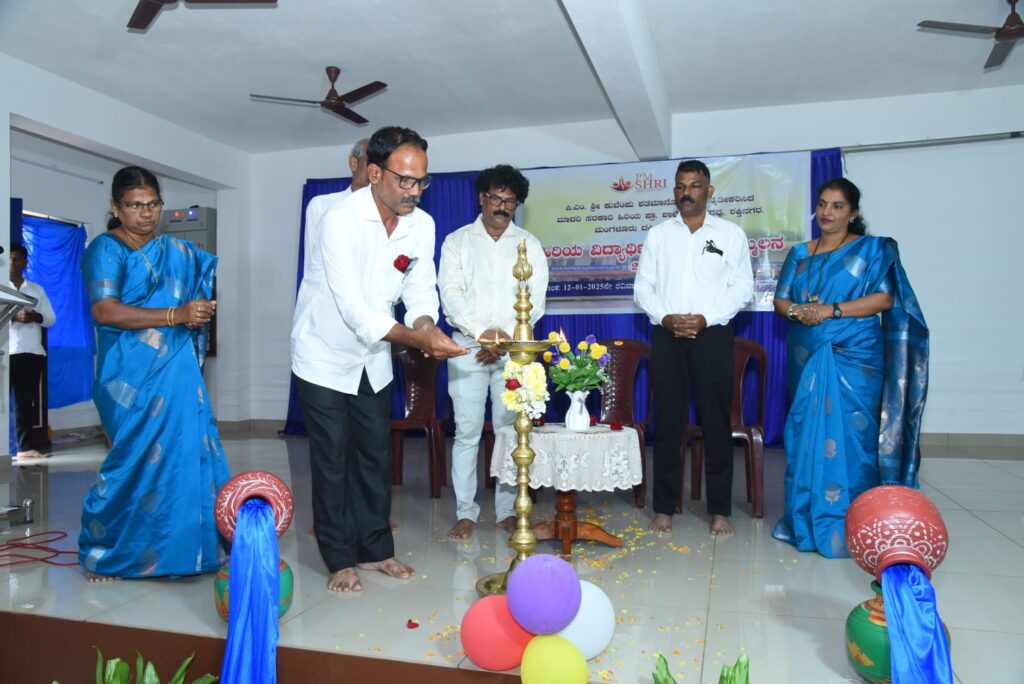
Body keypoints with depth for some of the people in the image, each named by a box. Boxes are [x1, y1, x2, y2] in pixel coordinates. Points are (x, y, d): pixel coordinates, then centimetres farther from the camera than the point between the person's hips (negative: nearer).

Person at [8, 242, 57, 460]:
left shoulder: (37, 289, 16)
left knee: (26, 401, 6)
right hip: (6, 352, -3)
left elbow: (51, 319, 12)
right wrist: (13, 316, -19)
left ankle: (25, 447, 9)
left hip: (32, 352, 3)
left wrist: (36, 317, -8)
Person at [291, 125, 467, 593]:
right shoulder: (340, 219, -26)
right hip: (326, 356, -5)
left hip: (373, 357, 5)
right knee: (332, 460, 2)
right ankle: (340, 560, 17)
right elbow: (354, 309, -33)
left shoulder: (421, 224, -8)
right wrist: (415, 338, -42)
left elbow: (421, 290, -5)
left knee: (375, 455, 12)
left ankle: (375, 549, 26)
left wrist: (427, 325, -27)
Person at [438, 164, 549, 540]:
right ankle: (465, 512, 8)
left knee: (510, 430, 3)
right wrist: (482, 332, -16)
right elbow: (450, 294, -3)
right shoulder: (457, 241, 7)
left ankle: (507, 510, 13)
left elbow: (535, 300, 1)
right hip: (468, 345, 0)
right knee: (467, 431, -1)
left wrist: (506, 337, -11)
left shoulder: (529, 244, 8)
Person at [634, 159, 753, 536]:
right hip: (666, 336, 1)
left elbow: (742, 287, 0)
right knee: (667, 422, 4)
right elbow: (643, 286, 6)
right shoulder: (657, 234, 10)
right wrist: (665, 317, -11)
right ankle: (664, 507, 12)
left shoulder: (731, 234, 6)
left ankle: (720, 509, 12)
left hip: (712, 335, -1)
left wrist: (706, 318, -13)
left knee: (716, 422, 2)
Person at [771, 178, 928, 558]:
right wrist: (797, 310, -10)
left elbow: (884, 298, -7)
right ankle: (807, 519, 14)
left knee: (848, 435, -7)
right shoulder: (800, 253, 16)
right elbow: (780, 300, 12)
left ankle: (848, 526, 2)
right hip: (807, 358, 4)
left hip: (854, 359, -4)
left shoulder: (872, 250, 4)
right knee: (806, 434, 4)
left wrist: (831, 310, -16)